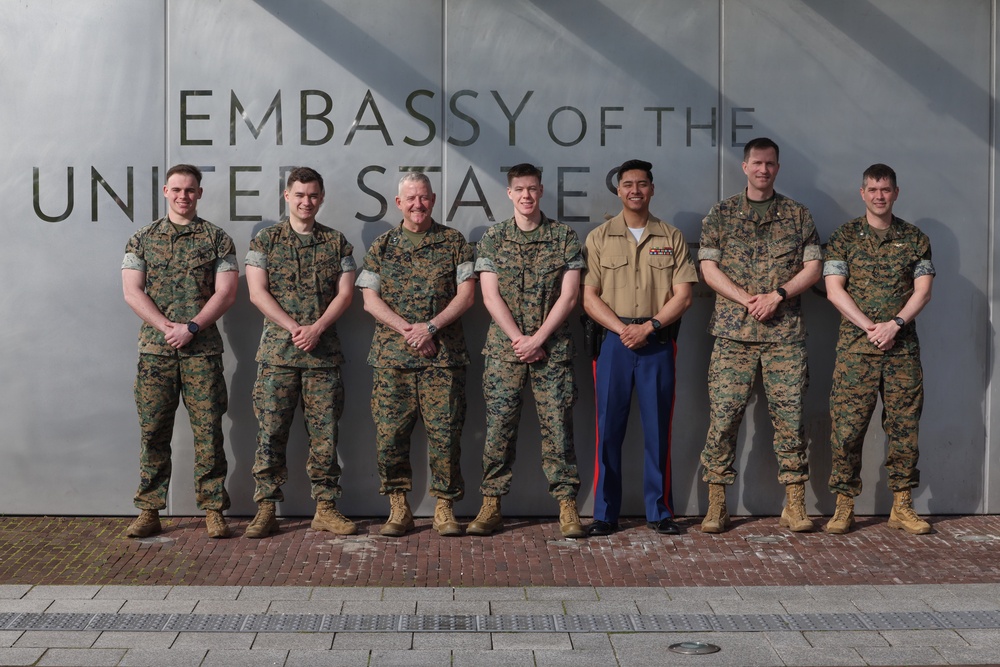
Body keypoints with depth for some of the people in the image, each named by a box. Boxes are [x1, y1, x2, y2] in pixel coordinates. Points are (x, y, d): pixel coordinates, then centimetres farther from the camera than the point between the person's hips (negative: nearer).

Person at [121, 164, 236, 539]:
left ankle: (213, 511, 6)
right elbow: (132, 292, 2)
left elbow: (226, 292, -2)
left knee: (208, 431, -1)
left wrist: (191, 328, -13)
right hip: (154, 349, 1)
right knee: (153, 431, 3)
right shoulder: (142, 240, 10)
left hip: (202, 350, -1)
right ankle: (149, 511, 10)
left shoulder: (216, 239, 6)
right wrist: (167, 327, -11)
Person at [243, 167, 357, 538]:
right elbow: (257, 292, -2)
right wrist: (293, 327, -12)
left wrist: (316, 328, -11)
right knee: (271, 431, -1)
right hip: (277, 350, -1)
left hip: (323, 351, 1)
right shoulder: (265, 240, 6)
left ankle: (325, 508, 10)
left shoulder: (336, 242, 10)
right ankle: (266, 509, 5)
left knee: (324, 432, 2)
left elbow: (345, 293, 3)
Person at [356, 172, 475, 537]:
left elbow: (466, 293, 1)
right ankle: (398, 507, 11)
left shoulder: (453, 242, 8)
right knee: (390, 432, 0)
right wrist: (406, 329, -10)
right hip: (391, 354, 1)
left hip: (442, 354, -1)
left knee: (445, 432, -2)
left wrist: (431, 326, -12)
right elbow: (370, 298, 5)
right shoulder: (382, 246, 11)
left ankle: (444, 507, 8)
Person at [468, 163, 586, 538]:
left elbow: (569, 295, -2)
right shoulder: (492, 238, 6)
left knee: (557, 426, -2)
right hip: (503, 347, 1)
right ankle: (491, 505, 8)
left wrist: (537, 339, -10)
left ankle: (567, 506, 3)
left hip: (553, 348, -1)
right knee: (499, 426, 1)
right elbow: (491, 297, 0)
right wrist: (518, 339, -10)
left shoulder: (564, 237, 4)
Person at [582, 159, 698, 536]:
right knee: (609, 428, 0)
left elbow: (683, 295, 2)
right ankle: (605, 514, 7)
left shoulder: (672, 238, 9)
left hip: (658, 343, 0)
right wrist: (623, 328, -12)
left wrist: (648, 326, -12)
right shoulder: (599, 238, 8)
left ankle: (660, 512, 12)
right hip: (613, 341, 0)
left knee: (658, 429, 3)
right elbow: (589, 297, 2)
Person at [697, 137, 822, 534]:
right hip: (732, 332, -1)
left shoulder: (797, 215, 13)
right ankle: (716, 505, 3)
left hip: (785, 332, 1)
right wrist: (747, 299, -10)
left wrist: (778, 295, -8)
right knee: (723, 415, -4)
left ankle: (794, 505, 8)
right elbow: (709, 268, 3)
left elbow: (813, 267, 7)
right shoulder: (721, 214, 10)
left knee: (789, 415, 1)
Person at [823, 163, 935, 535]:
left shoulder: (915, 239, 10)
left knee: (904, 426, 3)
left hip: (902, 347, 2)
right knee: (847, 426, -5)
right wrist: (869, 327, -11)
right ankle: (844, 506, 4)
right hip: (855, 347, -2)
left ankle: (902, 507, 12)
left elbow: (923, 290, 3)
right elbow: (834, 289, -2)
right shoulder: (844, 237, 5)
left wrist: (894, 324, -13)